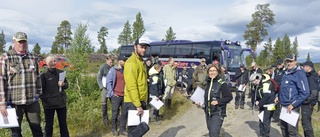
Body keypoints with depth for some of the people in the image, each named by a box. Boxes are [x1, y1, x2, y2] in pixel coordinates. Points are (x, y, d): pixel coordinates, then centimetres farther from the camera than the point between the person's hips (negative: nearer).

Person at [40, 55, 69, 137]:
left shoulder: (61, 72, 5)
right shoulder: (44, 75, -6)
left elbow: (66, 85, 10)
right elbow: (40, 90, -5)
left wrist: (63, 84, -11)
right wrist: (45, 99, -14)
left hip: (61, 102, 3)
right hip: (49, 104, -3)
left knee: (63, 124, 13)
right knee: (49, 125, 10)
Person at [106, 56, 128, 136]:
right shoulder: (113, 70, -4)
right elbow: (108, 83, -7)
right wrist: (112, 93, -10)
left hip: (125, 96, 5)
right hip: (116, 96, -4)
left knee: (124, 113, 7)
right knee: (115, 113, 4)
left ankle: (122, 129, 18)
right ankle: (114, 129, 19)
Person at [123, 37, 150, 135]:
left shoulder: (140, 61, 16)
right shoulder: (131, 62, -15)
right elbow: (131, 86, -22)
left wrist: (142, 103, 16)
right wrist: (138, 105, -22)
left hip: (141, 101, 10)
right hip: (133, 103, -10)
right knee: (134, 129, -1)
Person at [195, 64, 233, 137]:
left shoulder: (222, 84, -12)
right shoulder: (208, 83, 9)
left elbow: (229, 97, -11)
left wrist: (218, 101, -20)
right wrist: (200, 102, 6)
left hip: (218, 113, -7)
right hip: (208, 113, 7)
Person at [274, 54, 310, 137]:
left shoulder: (299, 73, -13)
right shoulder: (286, 73, 13)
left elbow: (305, 93, -18)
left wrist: (293, 105, -19)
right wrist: (278, 96, 13)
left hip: (292, 107, -8)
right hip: (284, 105, 8)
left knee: (292, 130, -2)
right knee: (283, 127, 17)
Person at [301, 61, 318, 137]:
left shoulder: (312, 77, -16)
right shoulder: (308, 76, 11)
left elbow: (314, 93, -23)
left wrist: (306, 101, -18)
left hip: (307, 104, -9)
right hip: (305, 104, 9)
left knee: (306, 122, -5)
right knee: (306, 122, 17)